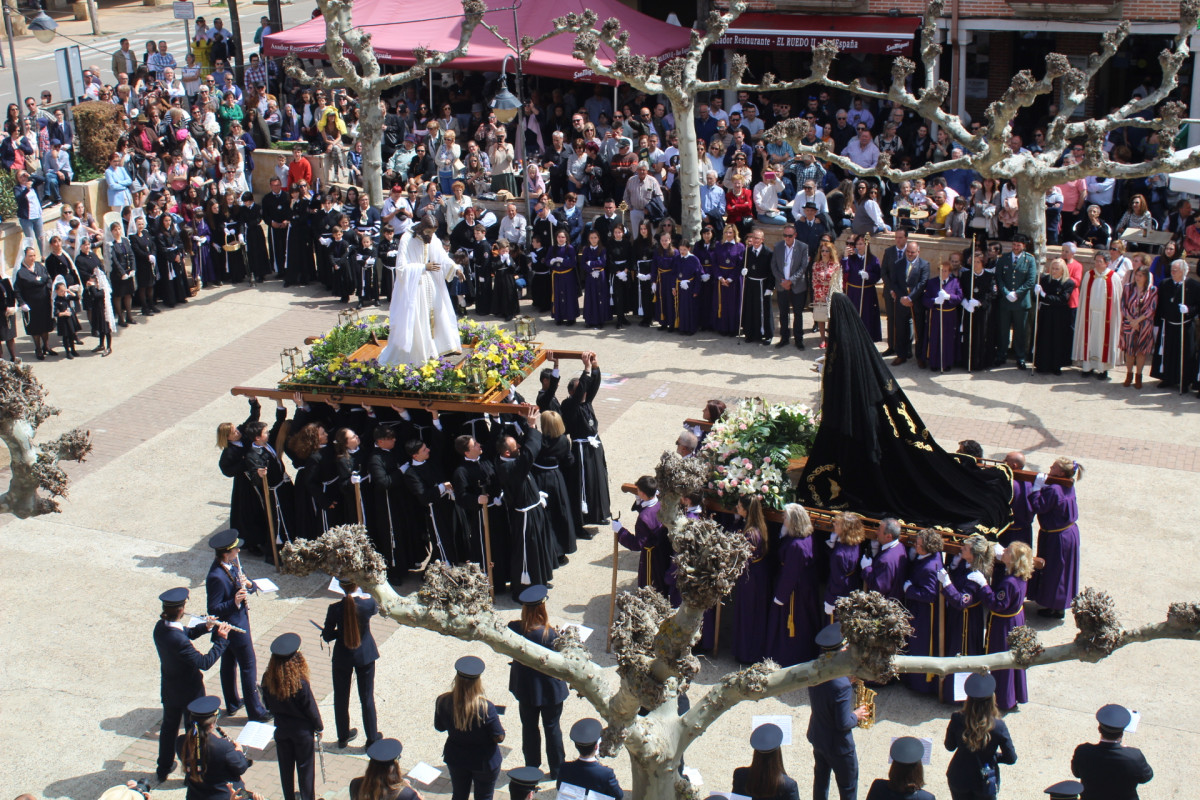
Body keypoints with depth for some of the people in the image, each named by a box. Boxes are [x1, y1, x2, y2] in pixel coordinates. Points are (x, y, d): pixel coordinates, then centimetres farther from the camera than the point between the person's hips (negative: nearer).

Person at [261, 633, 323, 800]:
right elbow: (311, 709, -17)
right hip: (303, 731, -4)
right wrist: (319, 728, 0)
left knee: (286, 767, 22)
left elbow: (267, 704, -2)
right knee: (305, 767, 15)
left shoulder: (267, 680, -18)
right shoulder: (301, 683, -30)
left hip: (281, 729, 4)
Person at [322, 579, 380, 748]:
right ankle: (372, 738, 26)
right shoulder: (369, 603, -22)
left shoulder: (335, 609, -22)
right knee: (367, 698, 16)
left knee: (341, 698, 20)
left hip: (342, 657, 0)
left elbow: (327, 636, -10)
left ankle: (343, 737, 34)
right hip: (365, 656, 0)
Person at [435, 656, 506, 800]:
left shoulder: (443, 702, -21)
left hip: (455, 759, 3)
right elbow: (499, 738, -22)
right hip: (484, 761, -3)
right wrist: (501, 727, -1)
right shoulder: (485, 707, -31)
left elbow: (439, 727, -2)